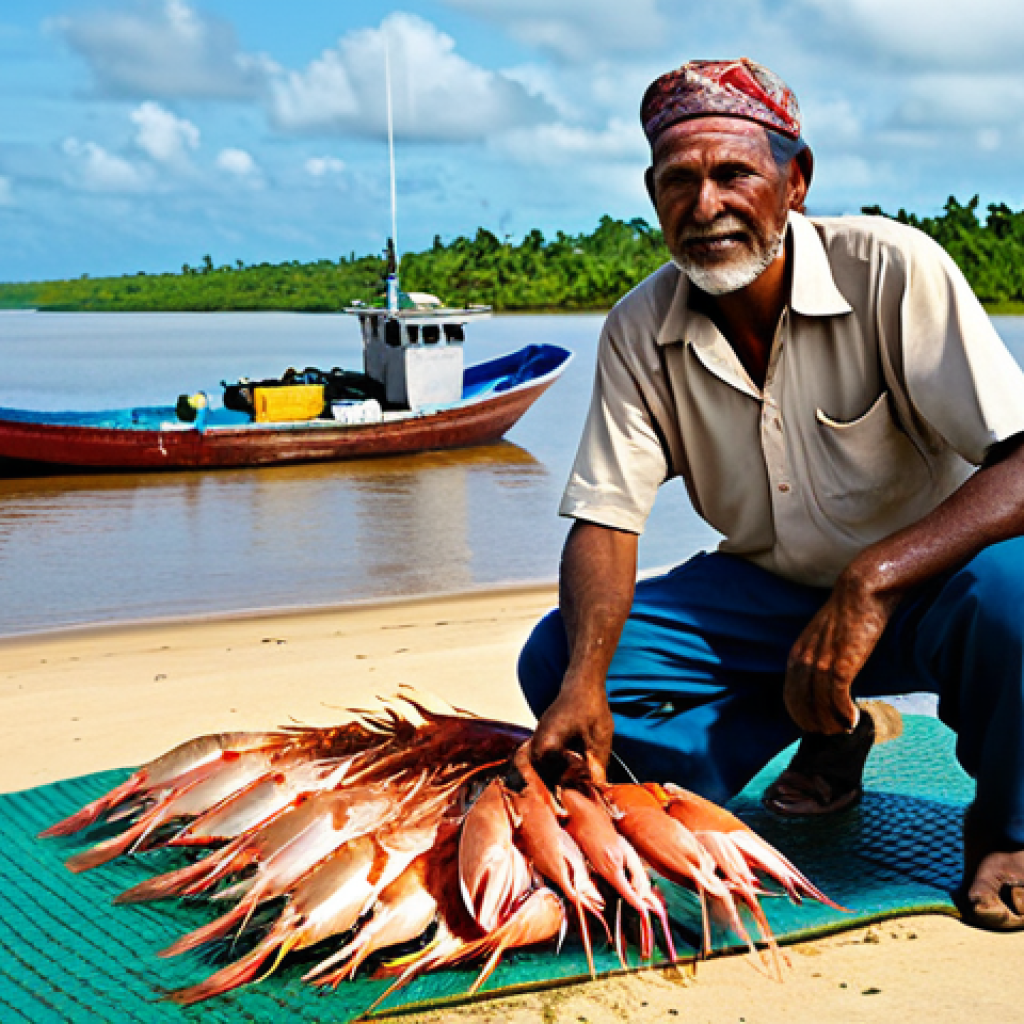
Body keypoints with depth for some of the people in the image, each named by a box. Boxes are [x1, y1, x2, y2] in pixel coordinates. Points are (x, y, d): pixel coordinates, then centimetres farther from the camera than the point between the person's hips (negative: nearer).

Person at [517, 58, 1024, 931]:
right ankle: (820, 733, 4)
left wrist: (871, 581, -41)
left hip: (921, 577, -4)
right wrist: (585, 680, -28)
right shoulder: (640, 332, -8)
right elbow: (605, 520, -9)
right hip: (767, 592, 4)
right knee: (553, 662, -14)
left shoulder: (891, 270, -21)